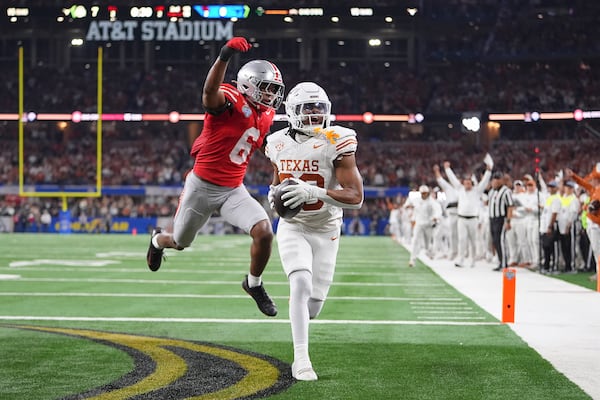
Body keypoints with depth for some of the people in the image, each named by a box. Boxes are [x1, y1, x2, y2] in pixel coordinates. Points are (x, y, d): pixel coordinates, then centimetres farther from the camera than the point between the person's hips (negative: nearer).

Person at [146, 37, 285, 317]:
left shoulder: (266, 116, 4)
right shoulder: (230, 101, -19)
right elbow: (210, 91, -44)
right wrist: (225, 56, -59)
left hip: (233, 190, 5)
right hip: (202, 186, -5)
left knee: (264, 232, -18)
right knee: (180, 242, 16)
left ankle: (254, 284, 8)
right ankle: (158, 240, 55)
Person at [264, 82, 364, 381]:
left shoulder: (336, 143, -18)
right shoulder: (279, 144, -4)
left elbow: (355, 197, -23)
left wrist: (312, 192, -36)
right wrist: (274, 194, -8)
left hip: (326, 231, -1)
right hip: (292, 227, 1)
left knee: (314, 301, 4)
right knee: (301, 283, -24)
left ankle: (299, 319, 44)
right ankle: (301, 360, -19)